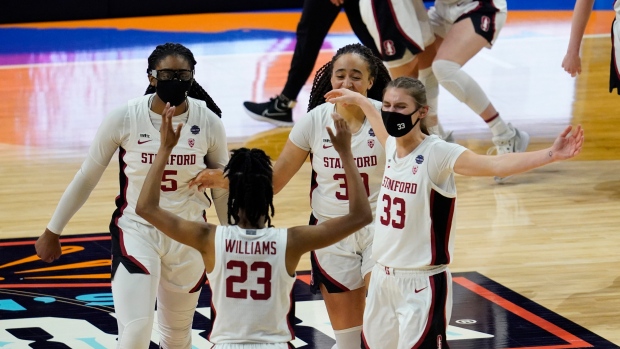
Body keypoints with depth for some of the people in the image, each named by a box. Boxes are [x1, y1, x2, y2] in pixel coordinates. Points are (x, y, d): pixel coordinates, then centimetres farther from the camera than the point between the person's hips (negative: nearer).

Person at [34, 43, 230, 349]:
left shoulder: (208, 122, -7)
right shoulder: (124, 118, -12)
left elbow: (222, 188, 7)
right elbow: (87, 177, 0)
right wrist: (52, 231, 6)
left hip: (187, 238, 3)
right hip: (136, 231, -3)